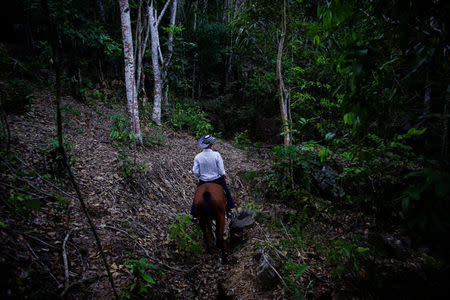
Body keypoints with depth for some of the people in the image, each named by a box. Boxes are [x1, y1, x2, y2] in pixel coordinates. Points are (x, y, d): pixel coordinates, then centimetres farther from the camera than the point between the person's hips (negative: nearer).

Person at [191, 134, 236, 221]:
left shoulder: (198, 157, -14)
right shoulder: (216, 155, -20)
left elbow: (195, 172, -10)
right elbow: (221, 171, -18)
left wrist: (201, 176, 11)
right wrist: (223, 177, 3)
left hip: (203, 181, 1)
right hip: (217, 179, -1)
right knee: (227, 192, 24)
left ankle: (194, 215, 28)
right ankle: (228, 211, 33)